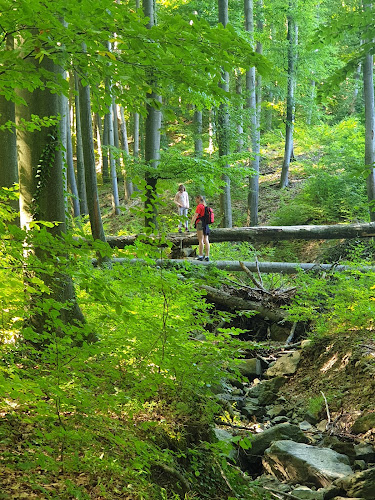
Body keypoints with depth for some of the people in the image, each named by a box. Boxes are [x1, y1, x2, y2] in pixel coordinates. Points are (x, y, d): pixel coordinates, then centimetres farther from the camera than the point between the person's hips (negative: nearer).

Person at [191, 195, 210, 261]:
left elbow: (196, 215, -15)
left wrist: (191, 223, -16)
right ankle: (207, 256, 4)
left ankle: (200, 256, -5)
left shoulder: (199, 206, -9)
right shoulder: (205, 206, 16)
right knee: (206, 240, 5)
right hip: (206, 225, 8)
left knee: (201, 240, -6)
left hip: (200, 223, -8)